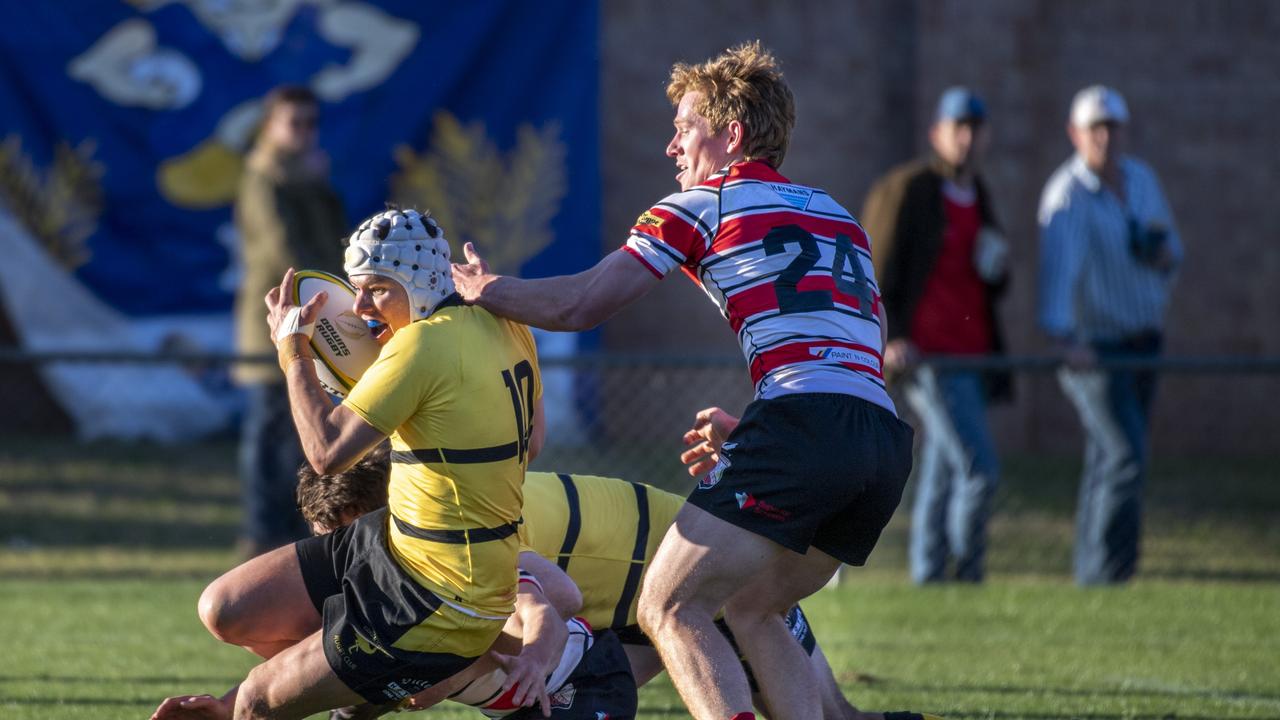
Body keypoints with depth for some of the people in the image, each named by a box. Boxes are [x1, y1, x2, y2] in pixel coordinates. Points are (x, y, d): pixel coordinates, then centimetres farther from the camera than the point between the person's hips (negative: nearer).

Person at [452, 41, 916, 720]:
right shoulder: (835, 214, 28)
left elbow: (578, 305, 4)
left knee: (669, 609, -4)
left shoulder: (706, 202, 7)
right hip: (887, 439, 8)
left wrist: (476, 286, 20)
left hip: (805, 427, -8)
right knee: (749, 609, 21)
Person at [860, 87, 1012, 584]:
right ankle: (968, 573, -4)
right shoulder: (905, 190, -5)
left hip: (972, 354, 8)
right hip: (929, 355, -8)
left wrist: (997, 269, 1)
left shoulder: (977, 196, 17)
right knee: (979, 469, -15)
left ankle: (928, 579, 13)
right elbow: (873, 271, -8)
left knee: (942, 475, 9)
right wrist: (887, 338, -20)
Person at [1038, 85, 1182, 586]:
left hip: (1143, 342, 7)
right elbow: (1059, 265, -35)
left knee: (1109, 461, 12)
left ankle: (1090, 574, 20)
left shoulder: (1142, 179, 5)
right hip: (1094, 349, -7)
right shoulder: (1068, 196, -19)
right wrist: (1062, 337, -50)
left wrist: (1165, 255, -8)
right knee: (1126, 458, -16)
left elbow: (1170, 246, 18)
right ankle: (1107, 573, -13)